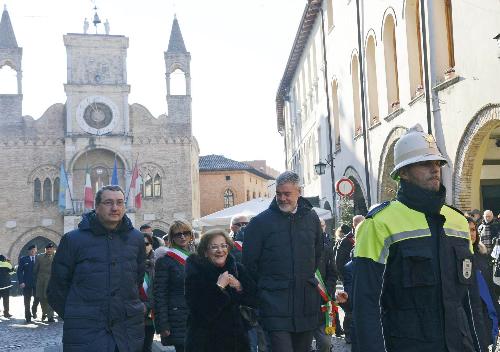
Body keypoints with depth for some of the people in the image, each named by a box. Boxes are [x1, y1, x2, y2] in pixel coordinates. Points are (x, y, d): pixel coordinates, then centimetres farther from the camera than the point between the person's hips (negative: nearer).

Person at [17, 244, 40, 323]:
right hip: (27, 284, -1)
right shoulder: (23, 259, 2)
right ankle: (28, 318, 13)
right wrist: (21, 282, -11)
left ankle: (34, 311, 33)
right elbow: (19, 271, 0)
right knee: (27, 301, 3)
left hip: (37, 283, 1)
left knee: (37, 299, 3)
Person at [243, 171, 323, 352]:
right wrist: (265, 285, 3)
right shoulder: (260, 222, -3)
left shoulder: (311, 218, 8)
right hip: (275, 301, -4)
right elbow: (249, 261, 2)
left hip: (306, 300, 4)